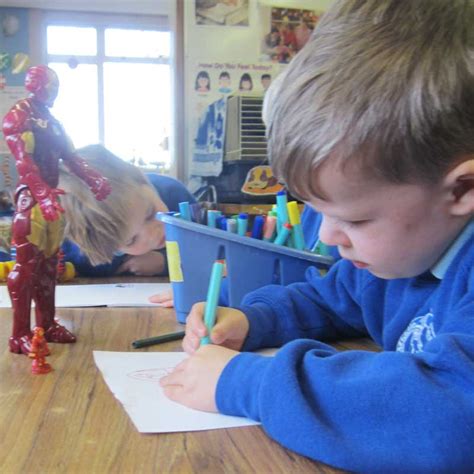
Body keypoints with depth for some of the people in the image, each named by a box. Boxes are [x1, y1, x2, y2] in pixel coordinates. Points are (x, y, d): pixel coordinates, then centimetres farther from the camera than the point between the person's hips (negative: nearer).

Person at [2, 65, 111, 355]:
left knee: (48, 264, 11)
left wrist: (94, 180, 3)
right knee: (26, 265, -8)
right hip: (31, 198, -8)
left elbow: (70, 156, 17)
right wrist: (43, 194, -31)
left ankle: (47, 325, 19)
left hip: (52, 196, 8)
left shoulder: (52, 121, 19)